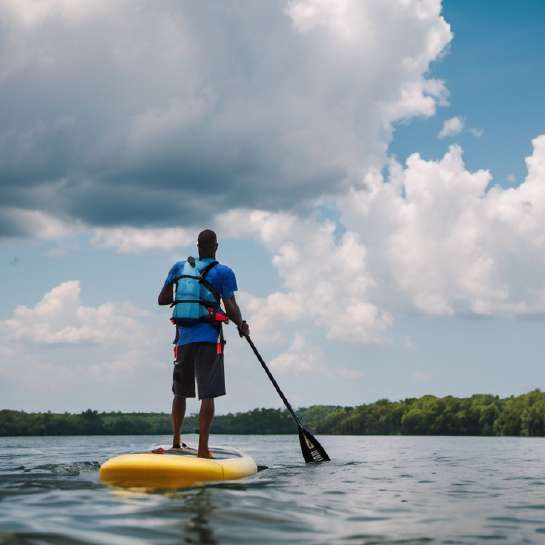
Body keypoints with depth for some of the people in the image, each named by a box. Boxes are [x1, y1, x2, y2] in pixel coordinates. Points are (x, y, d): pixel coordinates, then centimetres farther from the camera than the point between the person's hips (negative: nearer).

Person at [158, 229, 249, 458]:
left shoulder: (179, 267, 9)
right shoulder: (223, 272, -2)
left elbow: (162, 299, 11)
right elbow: (230, 308, -9)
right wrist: (242, 326, 8)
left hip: (183, 338, 4)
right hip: (209, 339, -4)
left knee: (180, 392, 18)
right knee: (207, 394, -5)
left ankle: (176, 441, 27)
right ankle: (203, 448, -10)